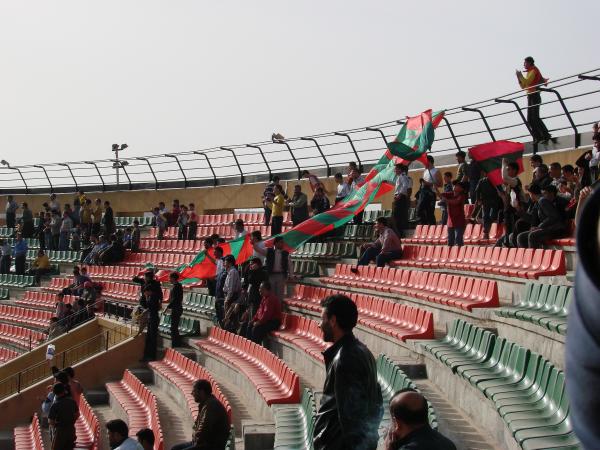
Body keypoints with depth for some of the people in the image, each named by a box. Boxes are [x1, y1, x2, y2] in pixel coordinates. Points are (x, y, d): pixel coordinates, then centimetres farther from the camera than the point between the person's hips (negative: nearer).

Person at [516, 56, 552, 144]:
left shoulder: (533, 71, -8)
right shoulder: (529, 72, 20)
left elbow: (526, 83, -21)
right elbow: (523, 86, 21)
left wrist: (520, 75, -9)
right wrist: (518, 77, 10)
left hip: (535, 96, -10)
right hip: (530, 97, 10)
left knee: (535, 118, -15)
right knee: (530, 120, 5)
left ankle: (546, 136, -14)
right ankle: (537, 137, 6)